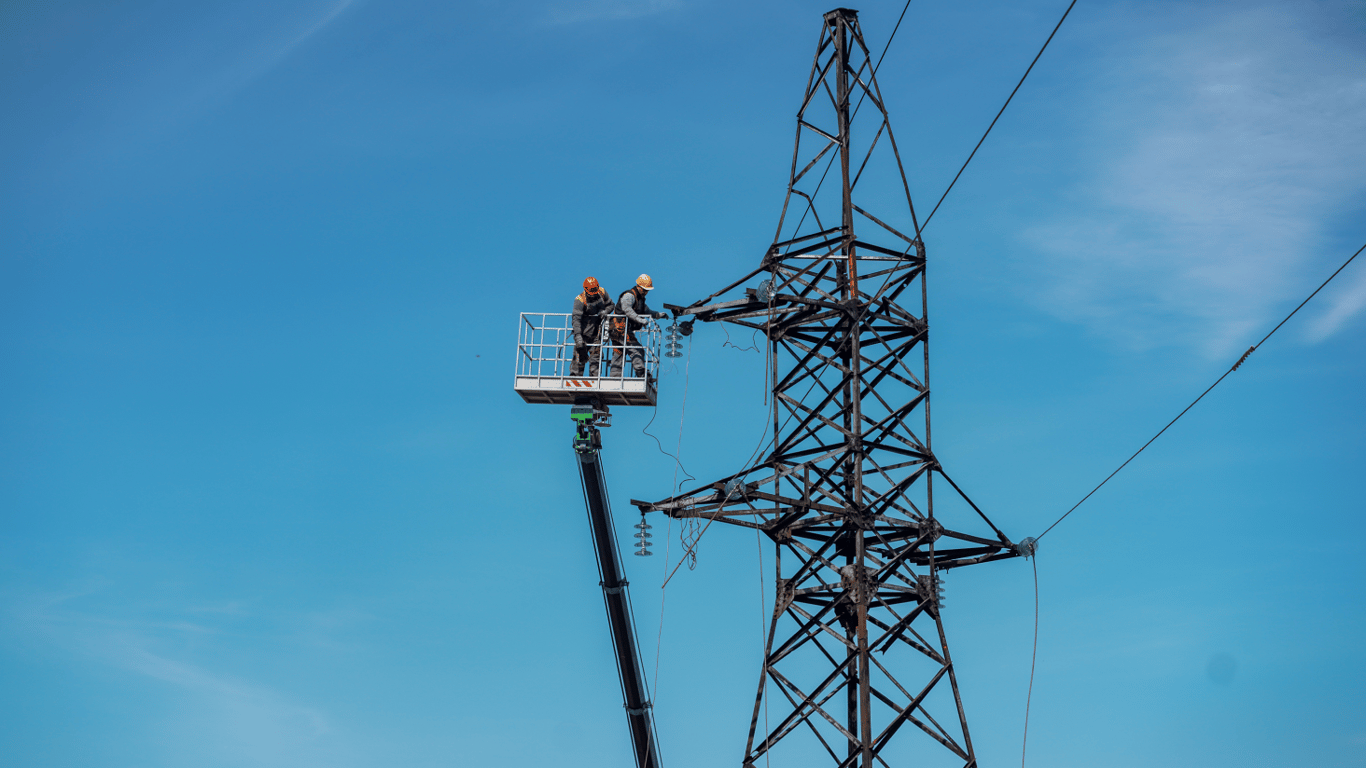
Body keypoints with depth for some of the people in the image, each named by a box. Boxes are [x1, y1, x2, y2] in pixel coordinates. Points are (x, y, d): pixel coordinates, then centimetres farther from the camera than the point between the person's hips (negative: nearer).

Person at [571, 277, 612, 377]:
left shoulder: (602, 292, -1)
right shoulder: (580, 300, -17)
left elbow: (610, 305, 14)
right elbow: (576, 319, -24)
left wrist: (605, 312, -11)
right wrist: (578, 336, -34)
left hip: (596, 333, 4)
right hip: (584, 333, -4)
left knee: (596, 357, 3)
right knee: (580, 357, -4)